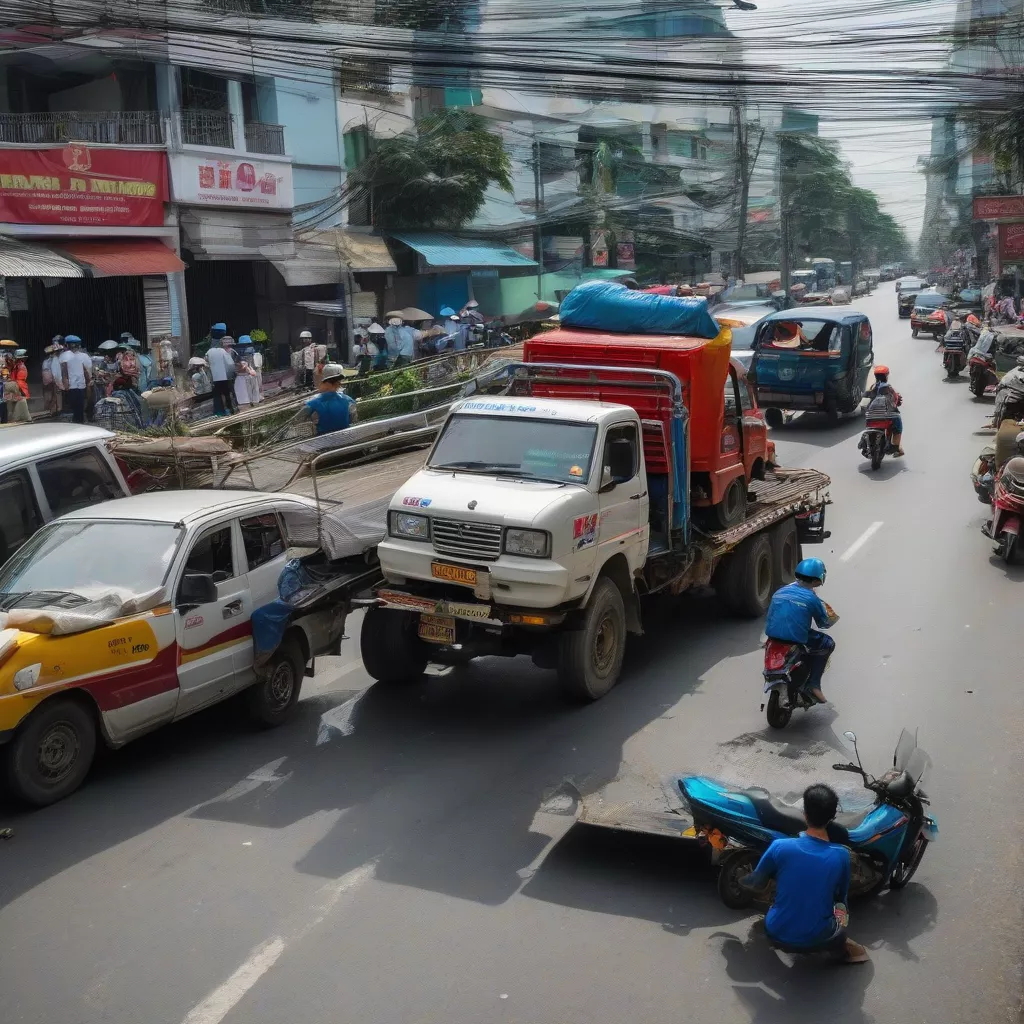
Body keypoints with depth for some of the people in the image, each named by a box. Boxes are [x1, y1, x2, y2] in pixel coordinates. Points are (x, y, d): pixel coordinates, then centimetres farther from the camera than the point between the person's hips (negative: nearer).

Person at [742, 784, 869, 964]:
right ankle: (842, 946, 15)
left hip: (777, 934, 0)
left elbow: (757, 883, 1)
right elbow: (842, 895, 8)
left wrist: (741, 879, 24)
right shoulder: (841, 855, -12)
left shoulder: (780, 847, -15)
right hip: (817, 939, 0)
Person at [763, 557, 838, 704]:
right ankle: (813, 683, 8)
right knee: (828, 644, 18)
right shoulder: (812, 599, -5)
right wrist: (833, 618, 30)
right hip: (796, 640, -6)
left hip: (772, 636, 6)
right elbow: (824, 623, 7)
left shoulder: (779, 592, 10)